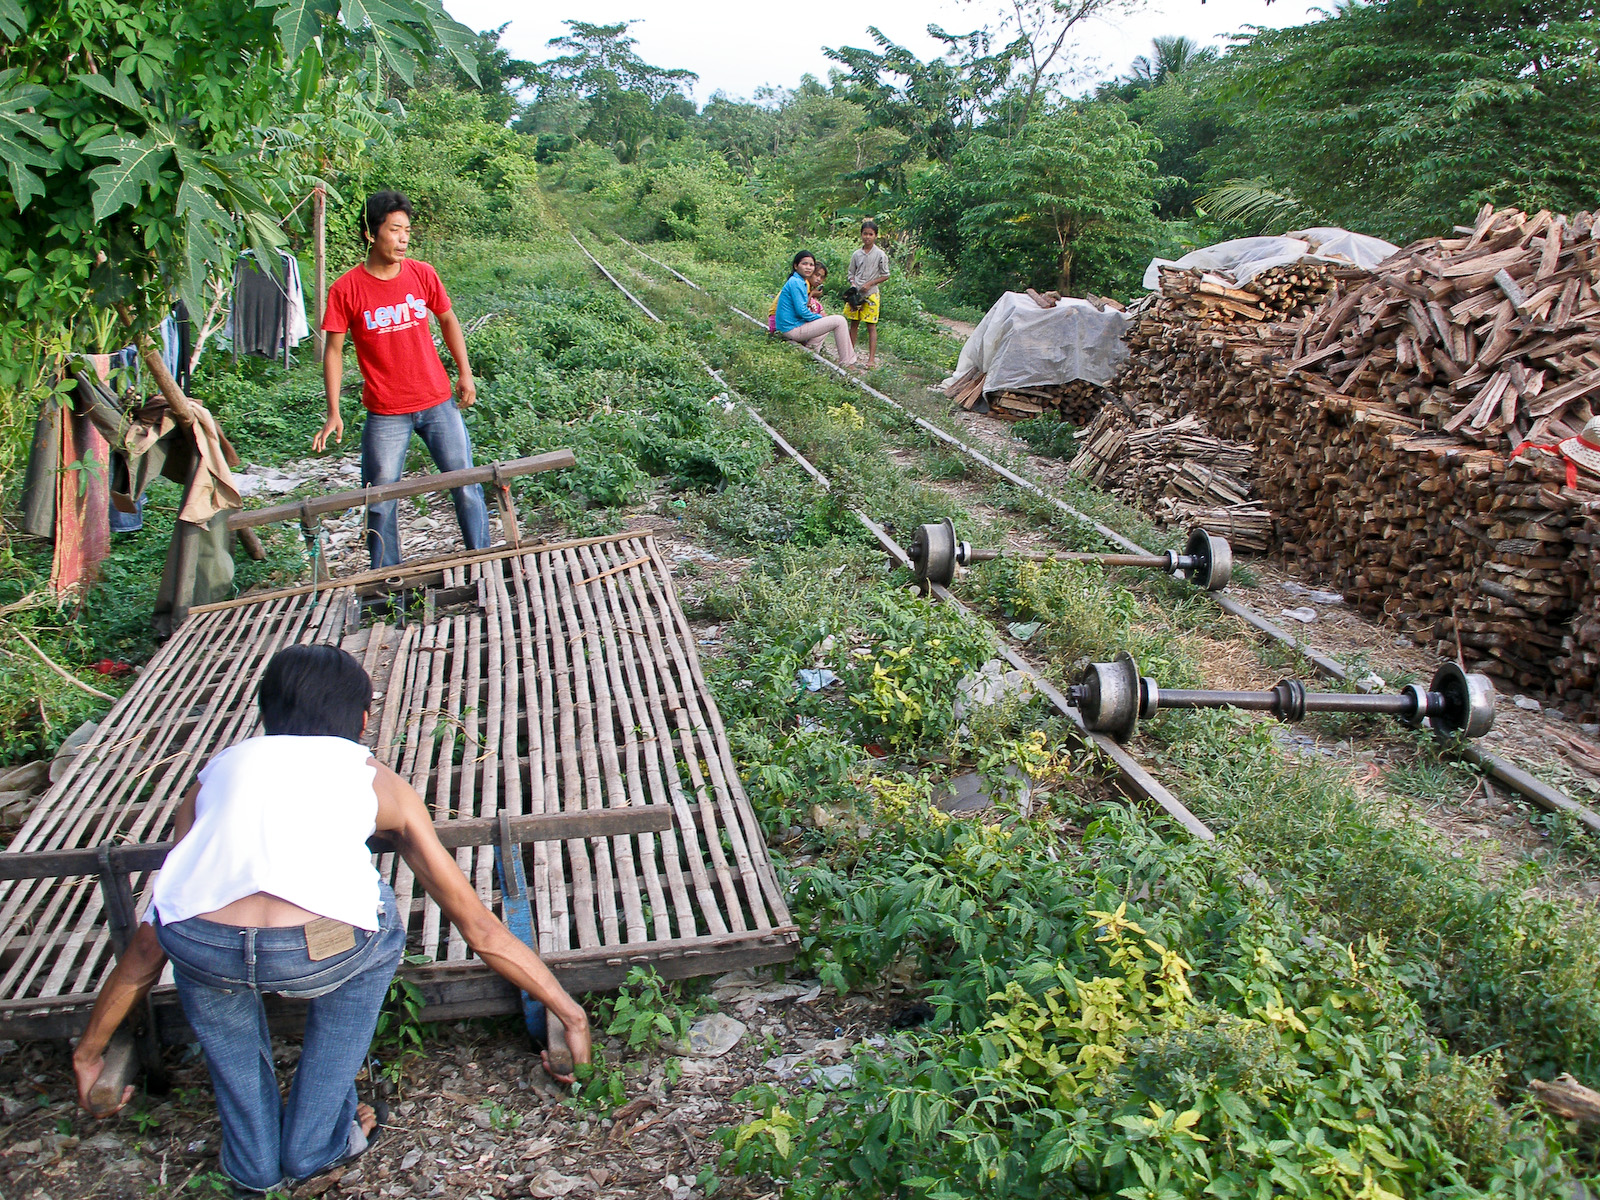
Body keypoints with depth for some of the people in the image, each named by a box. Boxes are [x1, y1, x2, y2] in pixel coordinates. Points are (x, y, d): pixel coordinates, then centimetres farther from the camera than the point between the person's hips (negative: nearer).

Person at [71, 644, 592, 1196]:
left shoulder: (217, 770, 32)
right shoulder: (378, 779, 29)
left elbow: (149, 943, 39)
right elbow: (480, 928, 31)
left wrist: (89, 1052, 52)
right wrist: (568, 1012, 41)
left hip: (202, 945, 2)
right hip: (321, 948, -2)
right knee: (377, 927, 33)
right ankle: (317, 1143, 36)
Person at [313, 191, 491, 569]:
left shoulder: (422, 274, -1)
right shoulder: (346, 289, -8)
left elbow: (448, 320, 14)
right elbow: (334, 350, -2)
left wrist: (465, 374, 10)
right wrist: (333, 413, -7)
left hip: (437, 403, 2)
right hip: (385, 414, -2)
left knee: (465, 486, 3)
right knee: (381, 502, 4)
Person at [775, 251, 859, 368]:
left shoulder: (801, 282, 16)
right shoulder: (796, 283, -15)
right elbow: (801, 310, -20)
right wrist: (819, 317, -6)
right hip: (792, 329, -11)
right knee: (839, 321, -11)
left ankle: (811, 347, 13)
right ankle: (847, 364, -8)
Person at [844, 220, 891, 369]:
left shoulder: (880, 255, -5)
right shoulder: (857, 254, 6)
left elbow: (885, 275, -1)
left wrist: (869, 284, -11)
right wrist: (853, 284, -5)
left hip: (871, 293, -4)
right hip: (855, 293, 4)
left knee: (871, 326, -3)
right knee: (854, 324, 9)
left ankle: (872, 359, -2)